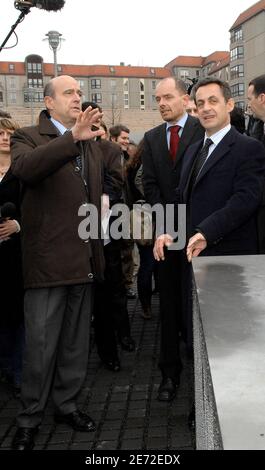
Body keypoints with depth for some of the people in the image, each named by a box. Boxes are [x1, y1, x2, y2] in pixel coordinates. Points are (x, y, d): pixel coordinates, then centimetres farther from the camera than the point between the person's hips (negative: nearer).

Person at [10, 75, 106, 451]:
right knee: (41, 346, 1)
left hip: (84, 261, 6)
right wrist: (72, 137, -36)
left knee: (76, 342, 15)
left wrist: (98, 247, 15)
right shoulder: (28, 137, -2)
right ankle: (29, 420, 18)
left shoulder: (90, 143, 16)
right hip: (48, 261, -5)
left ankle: (67, 405, 32)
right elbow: (24, 167, -26)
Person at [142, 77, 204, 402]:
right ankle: (170, 372, 19)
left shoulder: (202, 130, -2)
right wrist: (162, 226, -5)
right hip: (165, 232, 4)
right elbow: (150, 185, 6)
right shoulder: (151, 138, 12)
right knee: (169, 305, 9)